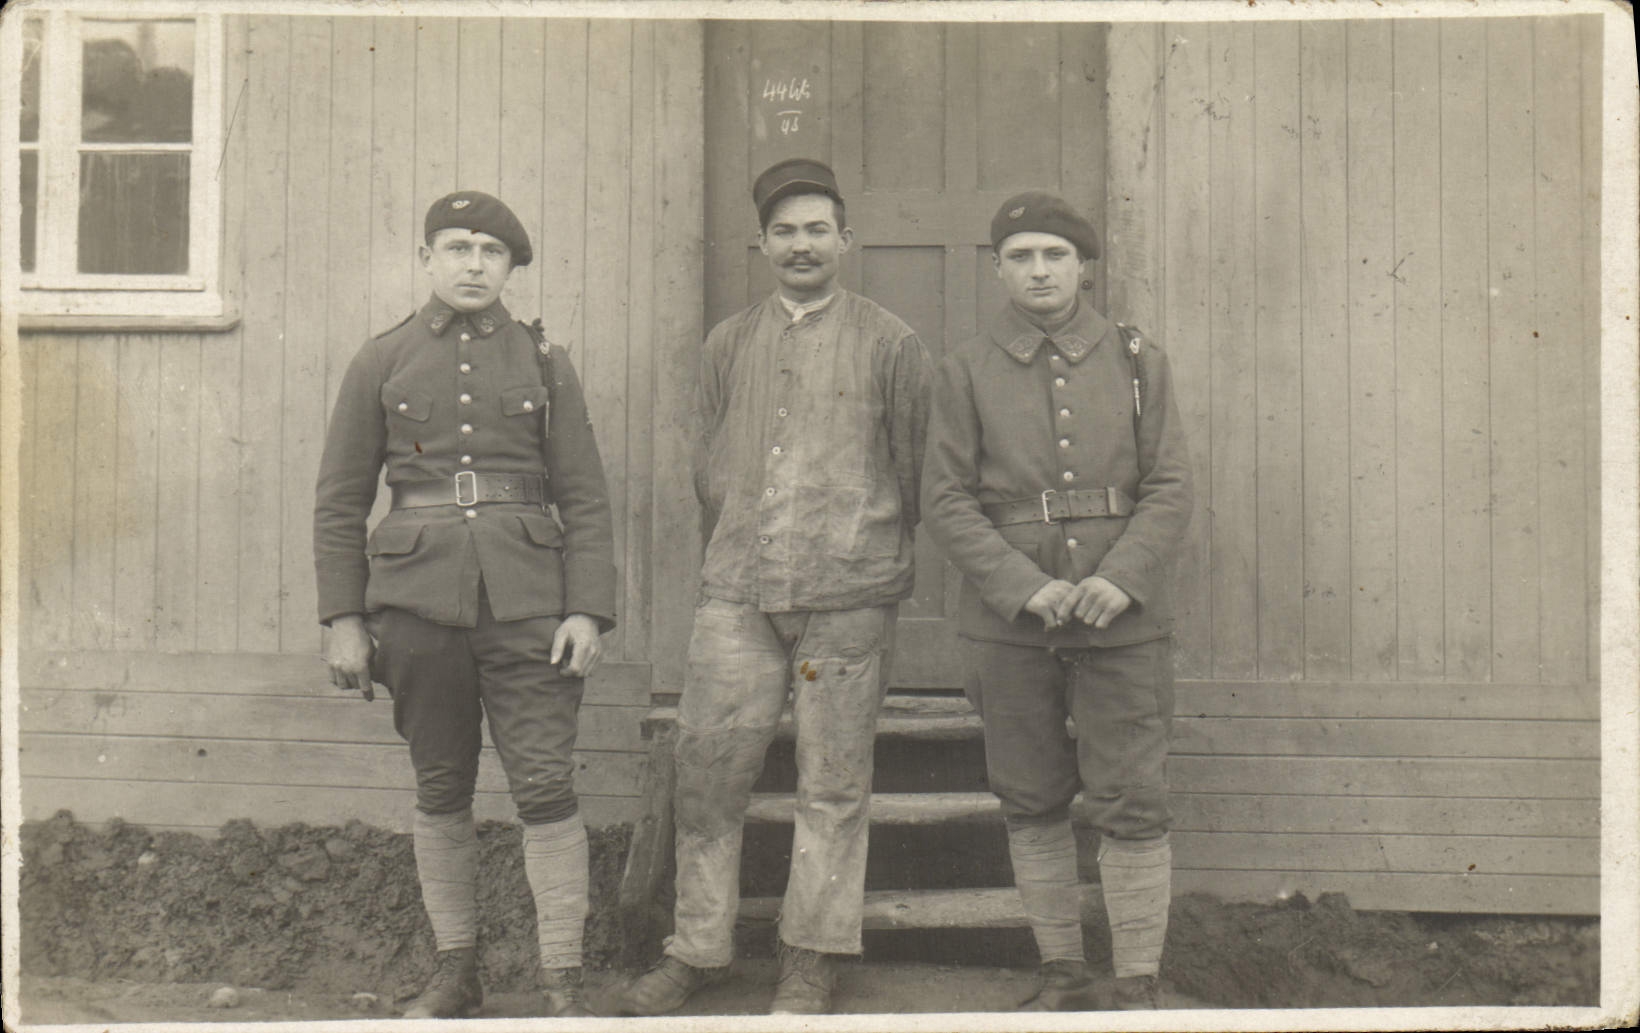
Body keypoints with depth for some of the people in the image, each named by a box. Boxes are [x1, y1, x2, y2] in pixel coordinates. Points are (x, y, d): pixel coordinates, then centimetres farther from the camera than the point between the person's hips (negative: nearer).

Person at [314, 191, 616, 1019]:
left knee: (545, 787, -4)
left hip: (525, 599, -1)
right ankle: (456, 972, 23)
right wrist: (343, 619, 2)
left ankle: (563, 983, 6)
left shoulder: (543, 362, 7)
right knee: (441, 793, 9)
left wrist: (587, 611, -5)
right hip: (418, 599, 1)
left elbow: (584, 498, 4)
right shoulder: (380, 362, 7)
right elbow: (339, 501, 8)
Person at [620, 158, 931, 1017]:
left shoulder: (889, 344, 5)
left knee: (834, 784, 3)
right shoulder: (727, 345, 13)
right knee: (707, 769, 2)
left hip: (847, 599, -2)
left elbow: (912, 472, 9)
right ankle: (697, 948, 18)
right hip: (736, 596, 3)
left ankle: (811, 961, 18)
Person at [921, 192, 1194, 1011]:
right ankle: (1063, 974, 24)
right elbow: (945, 501, -2)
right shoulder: (964, 373, 3)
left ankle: (1137, 984, 14)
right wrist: (1025, 586, -14)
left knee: (1133, 805, 1)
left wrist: (1120, 577, -15)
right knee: (1032, 805, 9)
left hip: (1123, 620, 0)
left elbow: (1169, 490, 2)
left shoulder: (1138, 362, 6)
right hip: (1008, 627, 0)